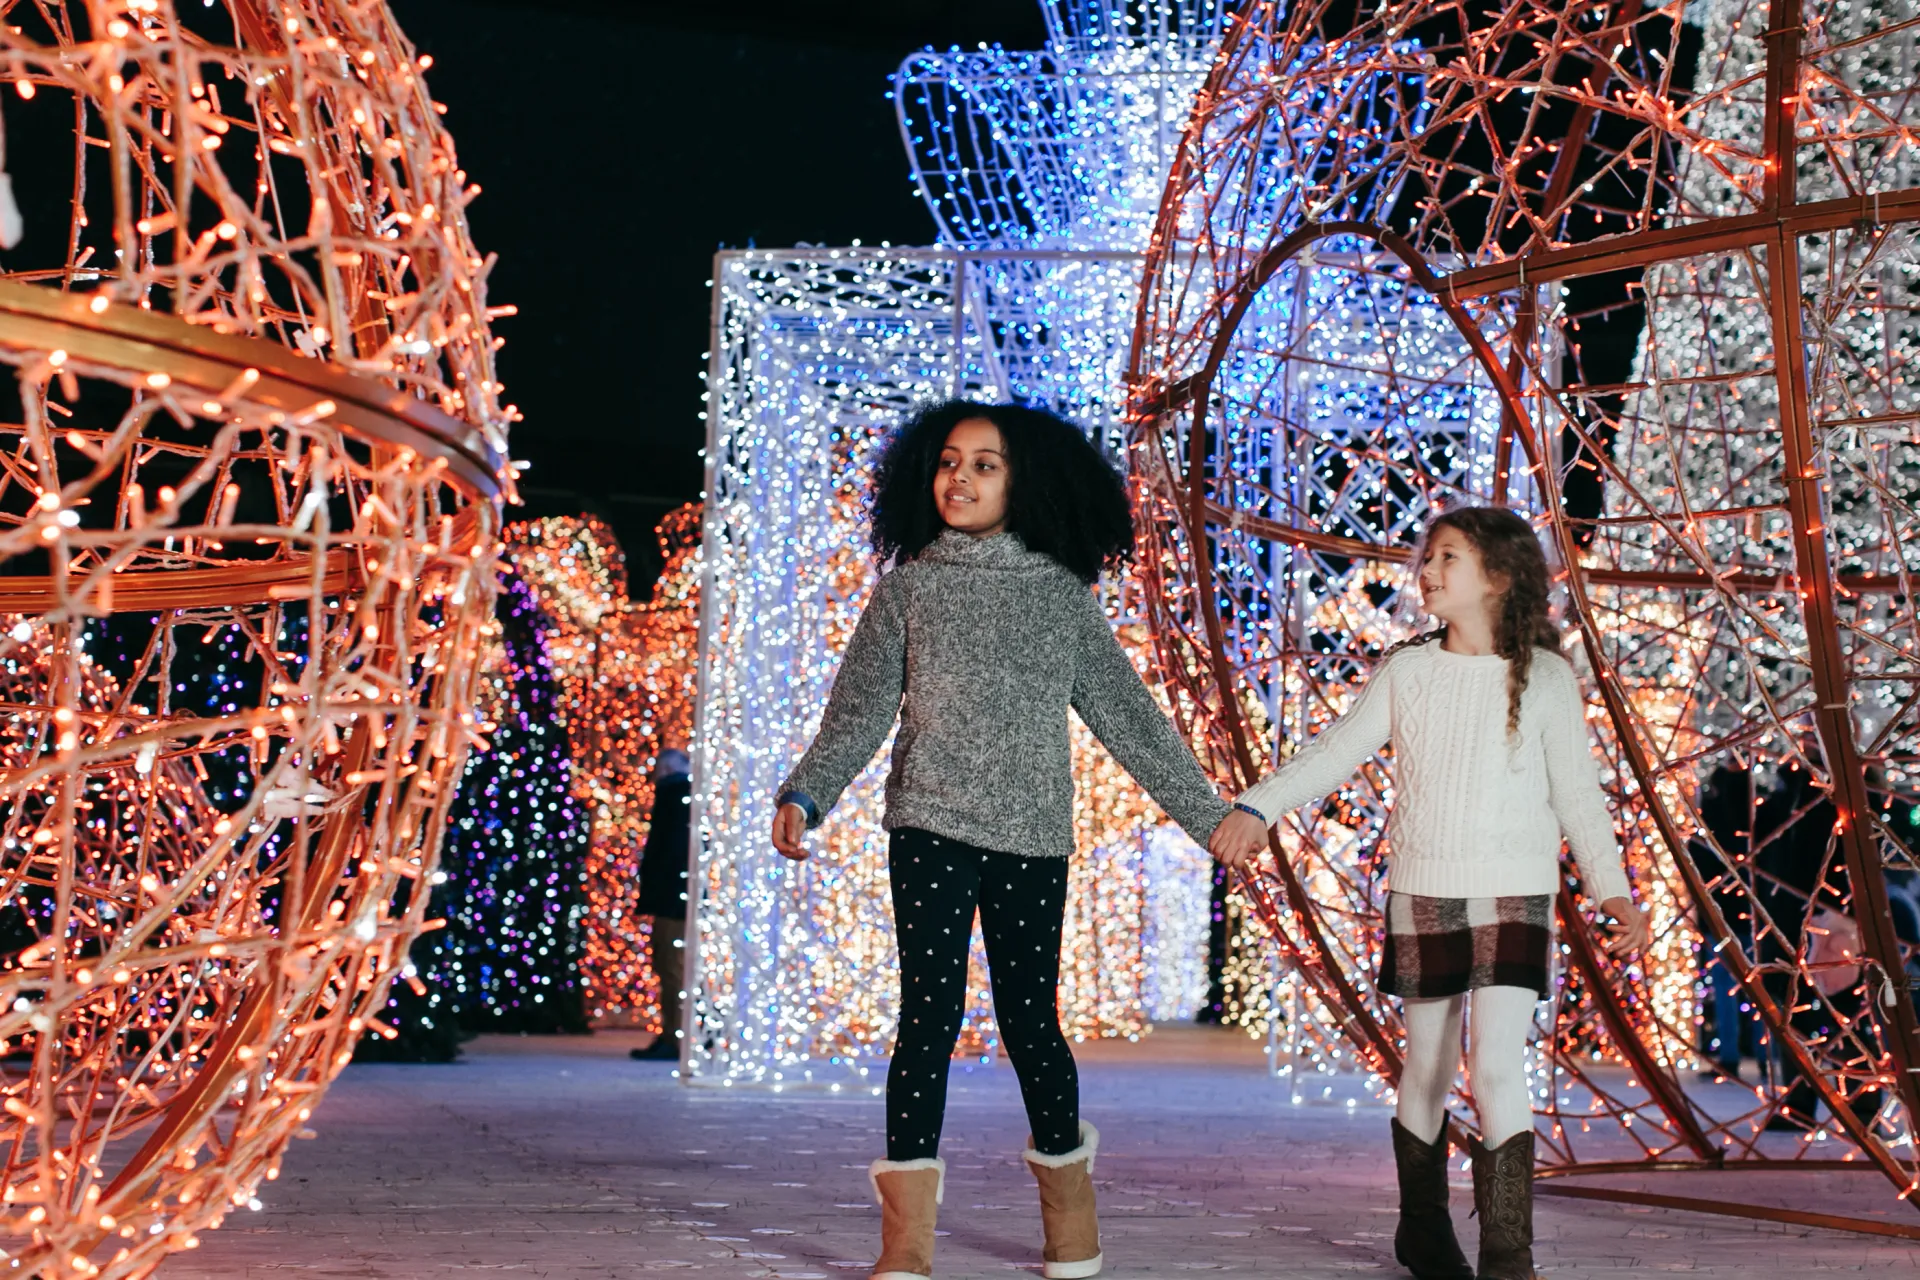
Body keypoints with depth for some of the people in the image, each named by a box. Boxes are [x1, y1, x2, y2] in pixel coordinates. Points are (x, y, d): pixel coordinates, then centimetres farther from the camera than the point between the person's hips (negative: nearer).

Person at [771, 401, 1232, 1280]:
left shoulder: (1062, 594, 8)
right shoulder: (908, 588, 7)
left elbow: (1126, 714, 11)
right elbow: (859, 710, 4)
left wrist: (1205, 811, 9)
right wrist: (805, 795, -11)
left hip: (1032, 839, 1)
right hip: (932, 829, 0)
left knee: (1030, 1019, 4)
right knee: (930, 1014, -7)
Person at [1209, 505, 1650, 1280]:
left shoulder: (1545, 678, -1)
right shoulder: (1405, 672, 4)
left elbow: (1577, 795, 3)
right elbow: (1334, 752, 0)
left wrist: (1613, 891, -5)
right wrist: (1257, 808, -14)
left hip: (1513, 896, -2)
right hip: (1421, 891, 2)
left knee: (1498, 1070, -13)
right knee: (1426, 1071, 11)